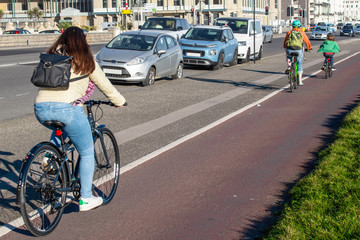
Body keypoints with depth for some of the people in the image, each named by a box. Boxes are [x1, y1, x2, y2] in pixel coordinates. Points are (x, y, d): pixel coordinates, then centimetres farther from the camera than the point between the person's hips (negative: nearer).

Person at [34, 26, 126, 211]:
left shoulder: (50, 57, 19)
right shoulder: (85, 61, 9)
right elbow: (104, 85, 16)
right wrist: (119, 101, 32)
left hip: (40, 108, 5)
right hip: (66, 108, -5)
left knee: (60, 127, 40)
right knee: (87, 153, 12)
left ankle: (49, 155, 18)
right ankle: (86, 199, 16)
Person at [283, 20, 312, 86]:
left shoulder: (289, 32, 10)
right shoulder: (302, 33, 8)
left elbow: (285, 41, 19)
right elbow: (307, 41, 15)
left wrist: (285, 47, 39)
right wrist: (309, 48, 34)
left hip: (289, 50, 0)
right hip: (299, 50, 0)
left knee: (288, 57, 36)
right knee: (299, 65, 16)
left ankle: (288, 67, 9)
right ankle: (300, 81, 16)